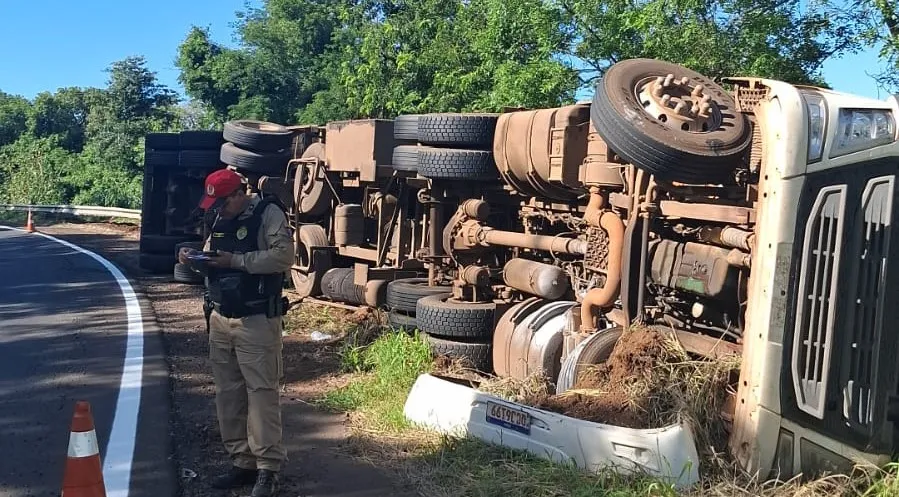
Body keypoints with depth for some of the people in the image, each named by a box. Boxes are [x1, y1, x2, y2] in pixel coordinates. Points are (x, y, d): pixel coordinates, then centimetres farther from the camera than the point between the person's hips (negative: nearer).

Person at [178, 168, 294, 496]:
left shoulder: (268, 213, -8)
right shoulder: (220, 219, 16)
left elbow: (283, 255, -19)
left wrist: (236, 261, -20)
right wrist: (195, 259, 1)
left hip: (256, 321, -7)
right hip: (220, 319, 8)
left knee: (261, 392, -5)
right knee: (228, 393, 9)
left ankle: (268, 468, 2)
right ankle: (242, 462, 19)